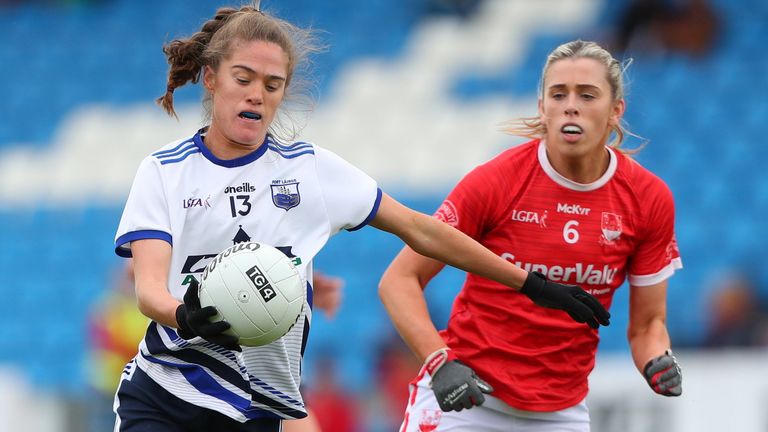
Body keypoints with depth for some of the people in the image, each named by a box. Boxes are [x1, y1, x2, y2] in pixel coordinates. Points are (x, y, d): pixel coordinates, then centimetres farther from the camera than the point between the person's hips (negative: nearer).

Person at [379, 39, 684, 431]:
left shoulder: (649, 199, -4)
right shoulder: (495, 181, -12)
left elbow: (647, 323, 5)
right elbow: (399, 280, -8)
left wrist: (658, 365, -16)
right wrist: (440, 361, -22)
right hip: (462, 396, -3)